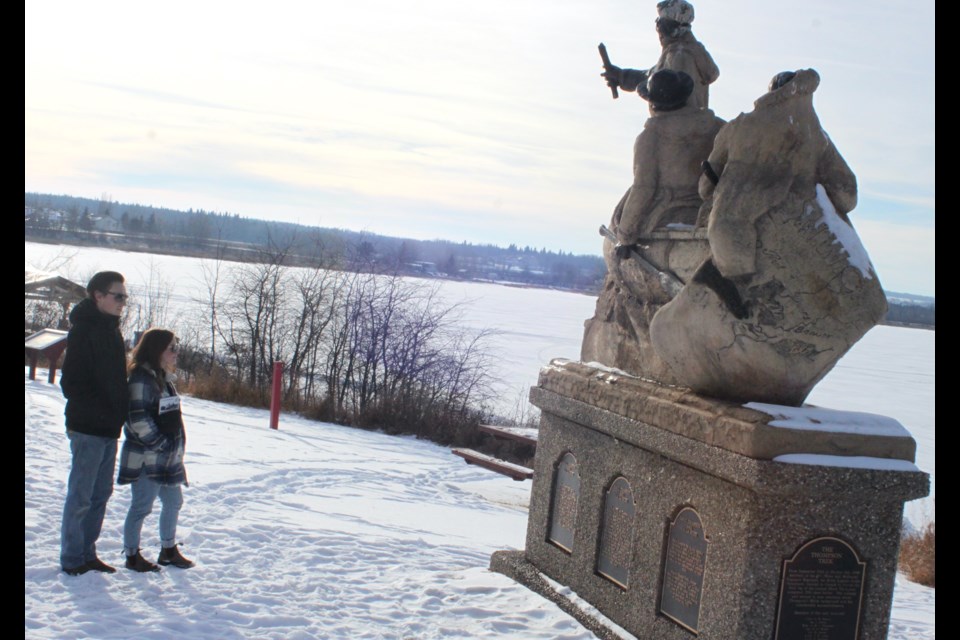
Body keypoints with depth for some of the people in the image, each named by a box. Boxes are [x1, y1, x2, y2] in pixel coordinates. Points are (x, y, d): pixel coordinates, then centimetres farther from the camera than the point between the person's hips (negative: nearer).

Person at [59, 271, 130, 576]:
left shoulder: (112, 330, 14)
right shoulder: (84, 329, -11)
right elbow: (71, 380, -16)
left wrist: (118, 415, 9)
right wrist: (97, 413, -18)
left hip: (109, 428, 8)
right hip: (88, 428, -8)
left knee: (101, 493, 14)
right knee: (81, 495, -1)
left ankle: (87, 553, 23)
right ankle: (72, 559, 9)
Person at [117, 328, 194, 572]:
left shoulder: (163, 378, 13)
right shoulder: (141, 378, -16)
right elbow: (138, 419, -22)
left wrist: (175, 446, 12)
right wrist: (161, 444, -17)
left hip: (168, 458, 10)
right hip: (147, 459, -10)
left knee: (173, 501, 17)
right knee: (141, 506, 0)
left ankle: (169, 550, 31)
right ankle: (132, 555, 13)